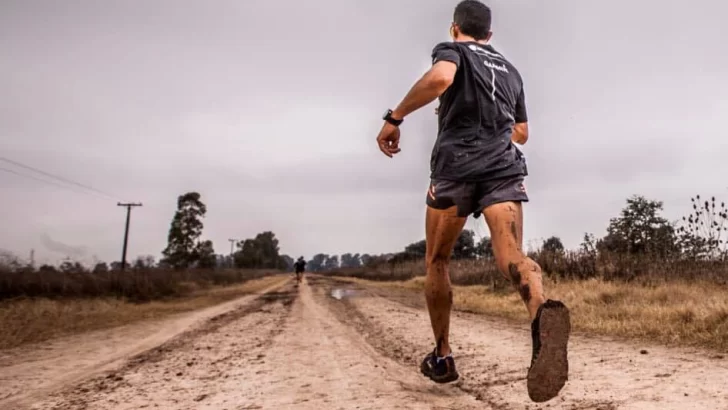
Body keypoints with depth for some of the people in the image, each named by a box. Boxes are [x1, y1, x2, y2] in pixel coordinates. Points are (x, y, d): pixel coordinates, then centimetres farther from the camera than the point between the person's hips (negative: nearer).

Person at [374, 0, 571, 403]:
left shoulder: (452, 50, 11)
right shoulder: (510, 70, 29)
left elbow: (440, 78, -15)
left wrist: (394, 118, -9)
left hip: (455, 166, -3)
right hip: (504, 167, 4)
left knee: (437, 262, 13)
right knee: (512, 255, -14)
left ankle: (442, 357, 20)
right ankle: (542, 311, -48)